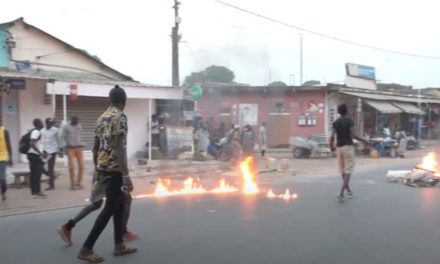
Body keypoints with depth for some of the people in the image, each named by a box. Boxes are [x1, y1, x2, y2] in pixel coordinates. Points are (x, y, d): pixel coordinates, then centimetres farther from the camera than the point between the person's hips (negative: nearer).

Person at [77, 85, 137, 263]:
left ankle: (119, 246, 23)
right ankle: (86, 249, 1)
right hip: (114, 169, -9)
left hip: (103, 168, 9)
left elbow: (95, 147, 16)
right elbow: (119, 147, -23)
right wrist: (126, 175, -25)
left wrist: (98, 170, 24)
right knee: (110, 209, -2)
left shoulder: (102, 117, 13)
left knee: (120, 205, 16)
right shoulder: (120, 117, -14)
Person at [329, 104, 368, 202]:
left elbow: (332, 137, 1)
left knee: (343, 170, 16)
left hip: (339, 147, 5)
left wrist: (331, 146, 16)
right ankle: (341, 192, -19)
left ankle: (348, 190, 30)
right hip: (348, 146, -5)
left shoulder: (335, 122, 6)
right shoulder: (349, 121, -7)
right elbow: (352, 135, -15)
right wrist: (363, 140, -4)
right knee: (348, 171, -5)